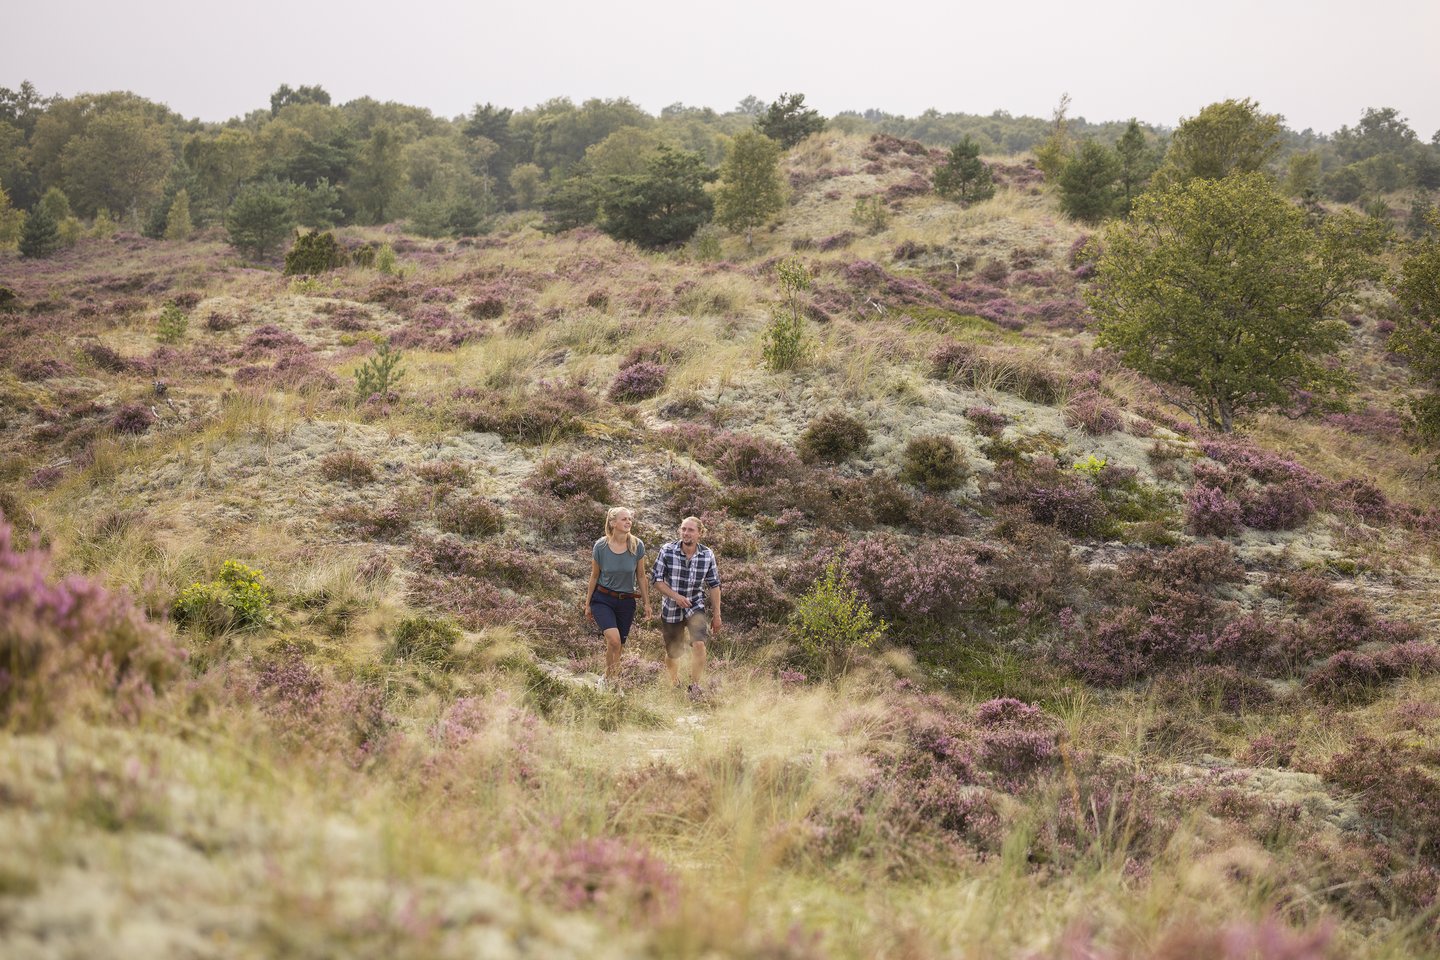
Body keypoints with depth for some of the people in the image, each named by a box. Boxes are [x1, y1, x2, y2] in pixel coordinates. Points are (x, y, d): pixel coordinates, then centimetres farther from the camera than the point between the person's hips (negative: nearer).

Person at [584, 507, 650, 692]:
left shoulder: (637, 546, -7)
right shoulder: (601, 546, -11)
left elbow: (641, 577, 4)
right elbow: (594, 577, 2)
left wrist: (646, 602, 5)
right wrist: (587, 603, 8)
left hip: (626, 602, 3)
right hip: (602, 599, -3)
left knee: (617, 647, 9)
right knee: (614, 639, -23)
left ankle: (609, 681, 30)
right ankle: (611, 680, -5)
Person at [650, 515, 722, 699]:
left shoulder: (707, 555, -9)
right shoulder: (667, 551, -14)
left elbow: (714, 586, 0)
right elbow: (656, 579, -8)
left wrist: (716, 614, 2)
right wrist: (675, 596, -20)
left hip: (695, 606, 0)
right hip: (671, 608, 0)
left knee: (698, 644, -24)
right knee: (672, 653, 11)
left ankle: (695, 688, -13)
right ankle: (674, 684, 40)